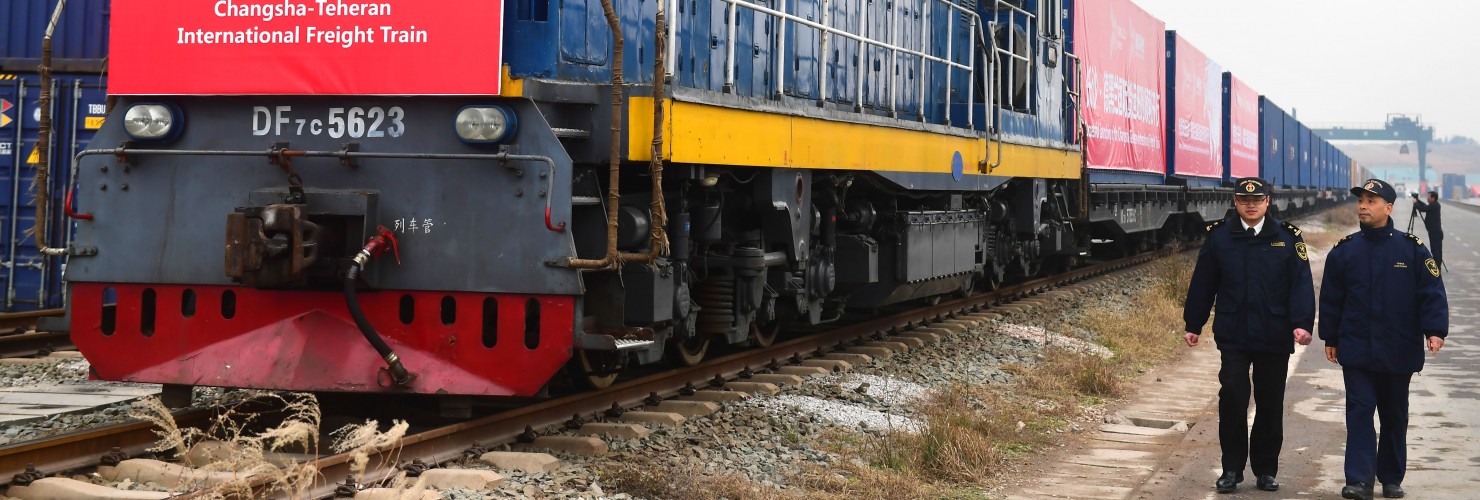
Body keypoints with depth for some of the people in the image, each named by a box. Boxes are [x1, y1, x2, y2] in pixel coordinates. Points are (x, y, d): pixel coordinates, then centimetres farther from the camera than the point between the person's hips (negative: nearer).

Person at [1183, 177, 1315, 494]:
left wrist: (1302, 323, -16)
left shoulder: (1288, 237, 1)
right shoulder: (1218, 236, 3)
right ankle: (1232, 469, 2)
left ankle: (1266, 470, 20)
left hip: (1275, 337, 1)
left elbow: (1301, 283, -4)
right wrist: (1193, 324, 8)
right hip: (1233, 335, 0)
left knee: (1270, 405, 8)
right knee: (1232, 399, -8)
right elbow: (1203, 283, 8)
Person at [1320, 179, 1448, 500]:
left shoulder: (1412, 249, -3)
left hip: (1398, 352, 0)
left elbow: (1432, 293, -5)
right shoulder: (1344, 251, 2)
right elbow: (1331, 298, 8)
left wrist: (1435, 330, -16)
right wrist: (1330, 338, 7)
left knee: (1394, 414, 11)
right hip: (1356, 350, 0)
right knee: (1359, 410, -8)